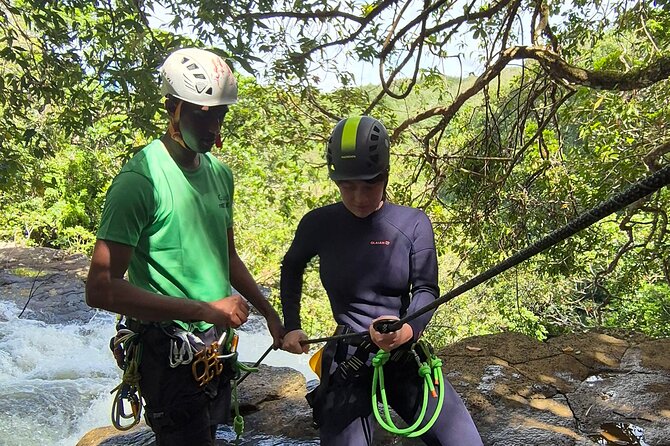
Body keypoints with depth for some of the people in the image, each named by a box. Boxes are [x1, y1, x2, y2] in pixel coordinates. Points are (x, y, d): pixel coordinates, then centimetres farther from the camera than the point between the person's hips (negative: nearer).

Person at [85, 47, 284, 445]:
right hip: (171, 352, -7)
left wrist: (270, 314, 12)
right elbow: (102, 289, -23)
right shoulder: (140, 178, -20)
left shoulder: (220, 172, 3)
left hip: (216, 343, 7)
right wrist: (205, 309, -26)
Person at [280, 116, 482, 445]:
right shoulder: (319, 224, -4)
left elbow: (426, 289, -5)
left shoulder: (413, 223, -5)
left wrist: (408, 329, -26)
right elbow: (291, 268, 15)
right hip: (347, 360, -1)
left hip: (405, 356, 1)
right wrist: (291, 326, 9)